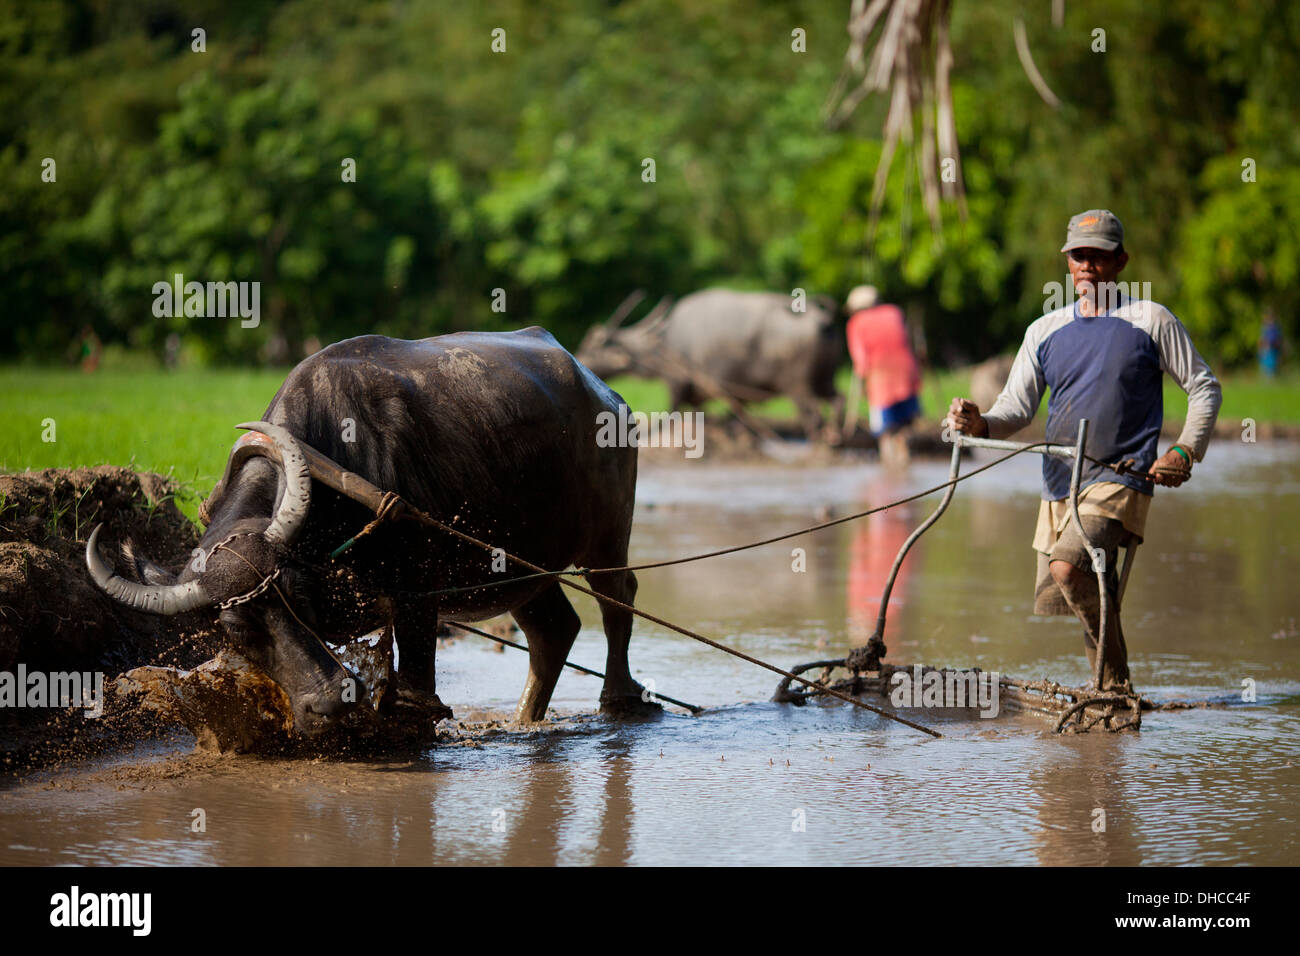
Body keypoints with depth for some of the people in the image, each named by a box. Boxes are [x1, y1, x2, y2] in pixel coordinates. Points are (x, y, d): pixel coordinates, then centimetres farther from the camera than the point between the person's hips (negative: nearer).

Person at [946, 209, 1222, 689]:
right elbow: (1016, 409, 8)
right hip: (1058, 487, 6)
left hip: (1121, 481, -6)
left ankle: (1114, 683, -18)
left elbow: (1204, 388, 7)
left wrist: (1184, 452, -6)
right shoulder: (1046, 331, 12)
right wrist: (979, 424, -14)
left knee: (1067, 566, -28)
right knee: (1053, 600, 7)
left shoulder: (1151, 320, 2)